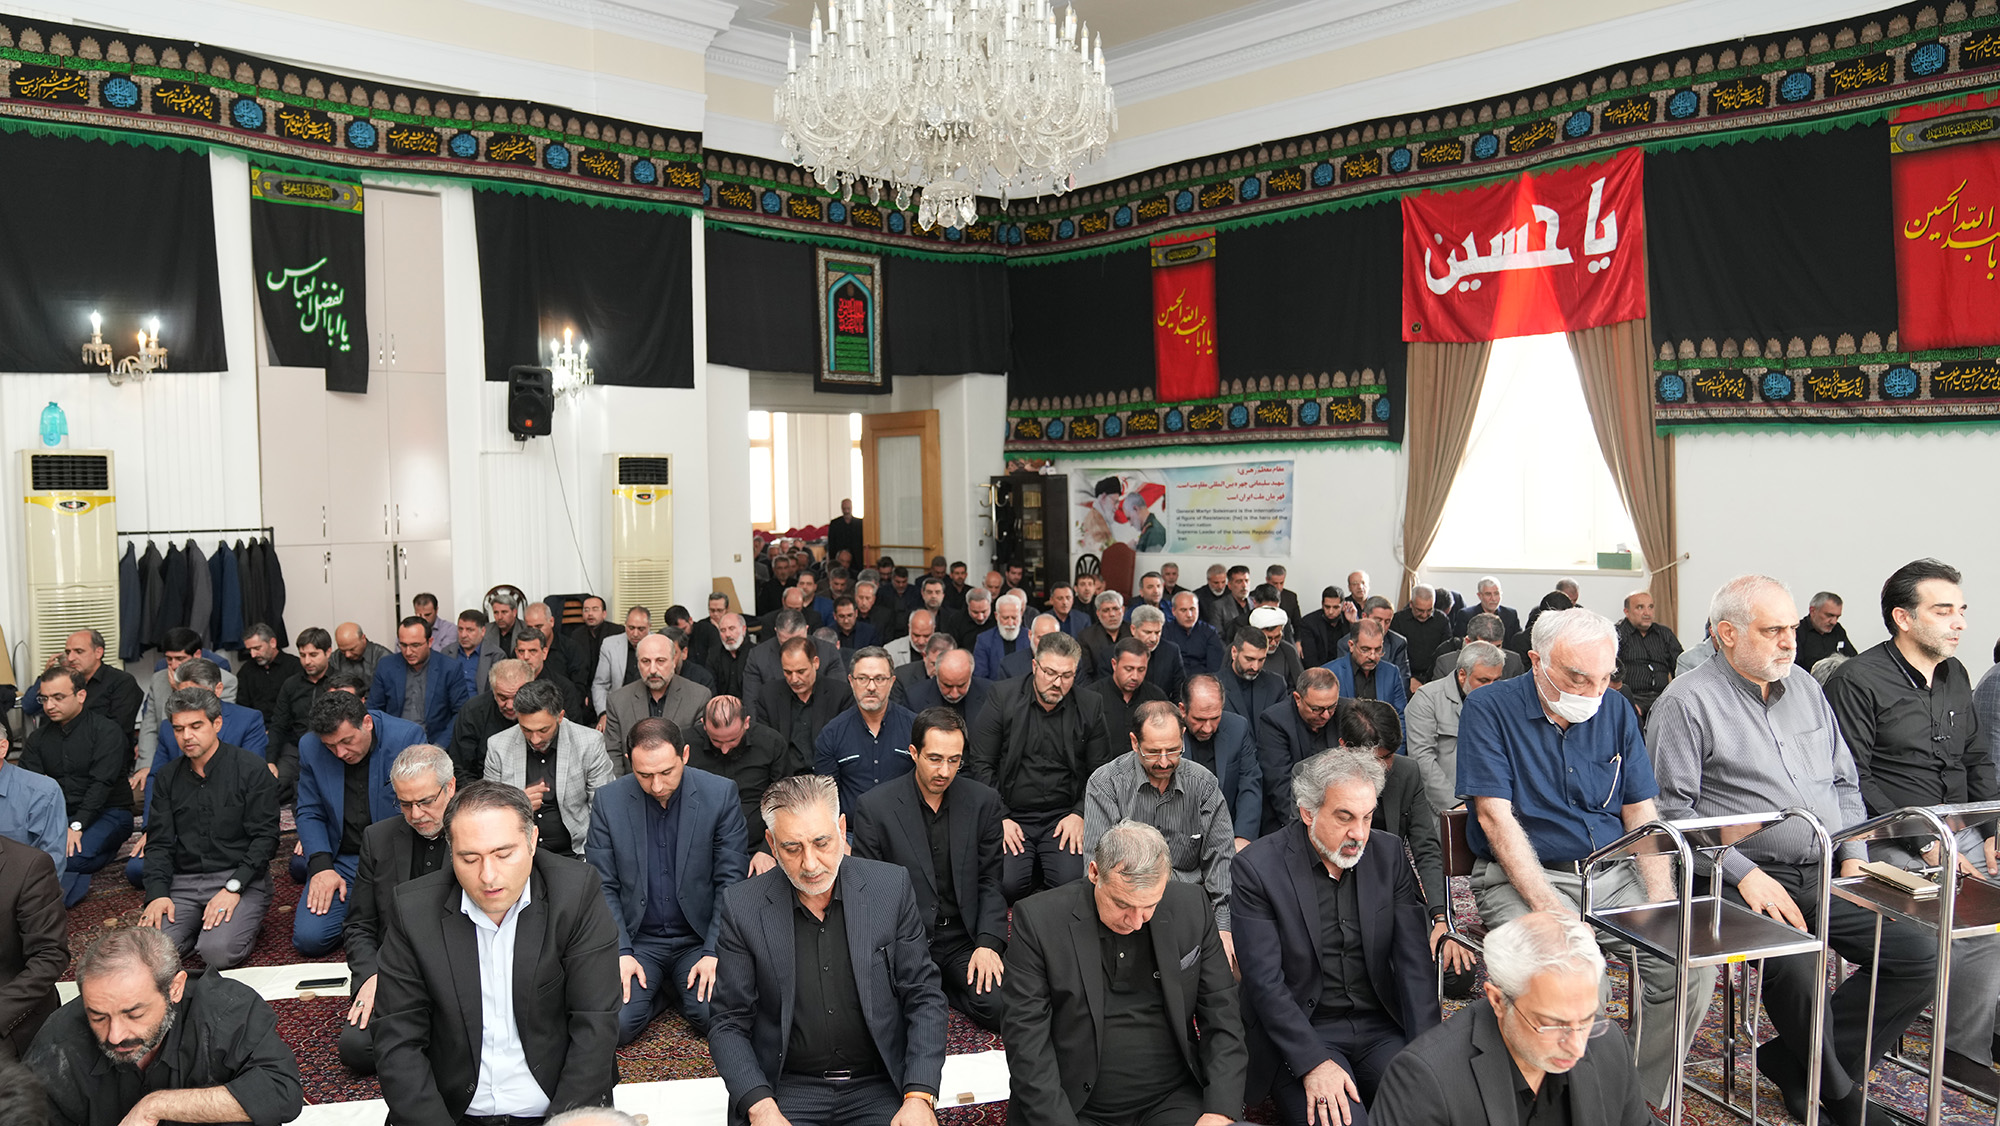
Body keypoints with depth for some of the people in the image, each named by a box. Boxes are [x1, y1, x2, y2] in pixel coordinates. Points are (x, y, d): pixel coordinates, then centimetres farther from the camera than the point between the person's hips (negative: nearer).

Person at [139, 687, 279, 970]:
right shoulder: (167, 778, 11)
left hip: (241, 880, -4)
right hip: (184, 882, 4)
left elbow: (265, 838, -8)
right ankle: (201, 922, 8)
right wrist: (157, 893, -8)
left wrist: (233, 888, -18)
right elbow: (158, 843, 9)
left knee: (218, 951, -25)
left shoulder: (252, 769, -4)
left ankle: (243, 922, 6)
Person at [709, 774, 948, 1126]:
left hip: (879, 1084, 1)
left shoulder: (891, 887, -4)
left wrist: (920, 1096, -12)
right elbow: (729, 1025, -1)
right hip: (785, 1088, 0)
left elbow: (924, 998, 0)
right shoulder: (742, 907, -5)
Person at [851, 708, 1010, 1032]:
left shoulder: (983, 801, 2)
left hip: (964, 938, 2)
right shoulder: (874, 807, -6)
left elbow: (991, 882, 5)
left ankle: (940, 986, 8)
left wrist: (988, 943, -10)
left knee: (1000, 1007, -21)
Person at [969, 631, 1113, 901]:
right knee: (1008, 883, -24)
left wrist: (1080, 815, -6)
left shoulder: (1090, 707, 4)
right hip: (1011, 816, -1)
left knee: (1071, 880, -23)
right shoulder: (1002, 697, -1)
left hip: (1064, 816, 1)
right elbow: (982, 765, -2)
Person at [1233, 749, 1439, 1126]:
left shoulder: (1388, 852, 2)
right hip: (1298, 1034, -4)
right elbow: (1265, 982, -14)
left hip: (1381, 1026, 4)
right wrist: (1314, 1063, -22)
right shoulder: (1256, 868, -12)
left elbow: (1413, 960, -1)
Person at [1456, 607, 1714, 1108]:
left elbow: (1642, 811, 8)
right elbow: (1496, 817, -14)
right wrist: (1549, 907, -23)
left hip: (1613, 875, 5)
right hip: (1520, 877, -5)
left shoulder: (1616, 710, 8)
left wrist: (1659, 898, -7)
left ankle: (1646, 1101, 5)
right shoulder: (1489, 709, -8)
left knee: (1692, 960, -16)